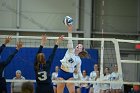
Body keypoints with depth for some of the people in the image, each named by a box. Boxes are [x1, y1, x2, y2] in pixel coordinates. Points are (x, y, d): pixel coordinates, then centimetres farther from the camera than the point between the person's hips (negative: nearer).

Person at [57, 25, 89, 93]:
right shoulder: (70, 50, 1)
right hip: (62, 73, -2)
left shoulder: (79, 60, 8)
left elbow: (79, 71, 13)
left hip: (70, 75, 2)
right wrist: (70, 31, -28)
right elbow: (70, 42, -14)